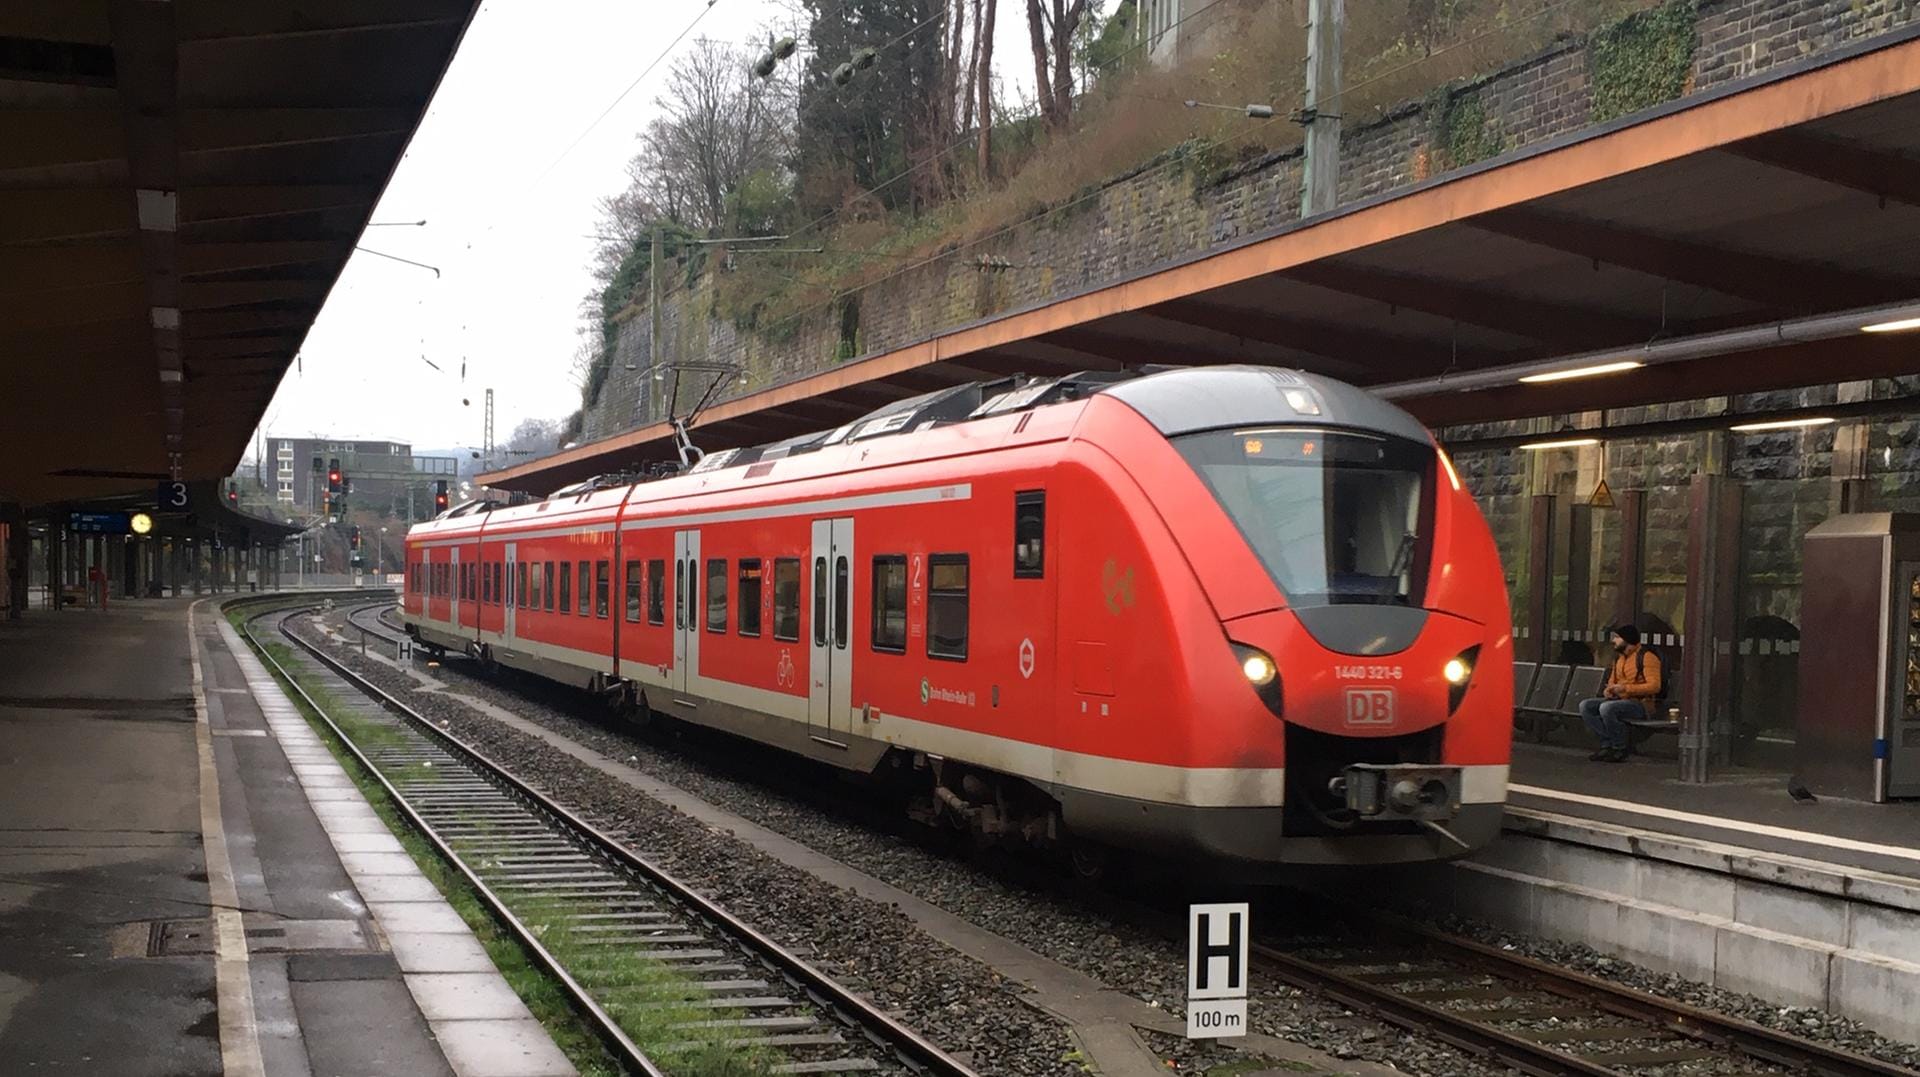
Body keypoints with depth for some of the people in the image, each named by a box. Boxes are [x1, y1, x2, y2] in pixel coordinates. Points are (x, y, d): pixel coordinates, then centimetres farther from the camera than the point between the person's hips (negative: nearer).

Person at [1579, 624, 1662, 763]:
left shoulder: (1647, 657, -9)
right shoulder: (1619, 658, 18)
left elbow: (1654, 686, -18)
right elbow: (1612, 681, 27)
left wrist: (1625, 688, -22)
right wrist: (1608, 690, 1)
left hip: (1641, 703, -8)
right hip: (1619, 700, 8)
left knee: (1606, 708, -34)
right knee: (1585, 706, -11)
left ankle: (1621, 748, -17)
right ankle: (1607, 744, -16)